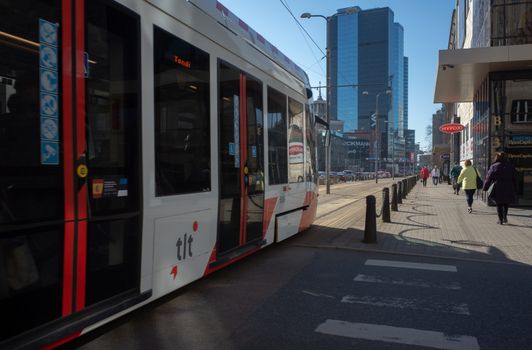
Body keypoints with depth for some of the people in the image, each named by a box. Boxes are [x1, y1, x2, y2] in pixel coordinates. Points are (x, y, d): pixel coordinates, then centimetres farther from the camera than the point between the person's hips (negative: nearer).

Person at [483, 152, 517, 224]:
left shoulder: (494, 166, -4)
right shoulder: (510, 166, 6)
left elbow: (489, 178, -4)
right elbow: (515, 179, 11)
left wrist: (485, 188, 4)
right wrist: (514, 189, 17)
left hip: (498, 189, -2)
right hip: (509, 189, 3)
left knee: (499, 205, 7)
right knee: (506, 204, 20)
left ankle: (500, 220, 7)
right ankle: (505, 216, 6)